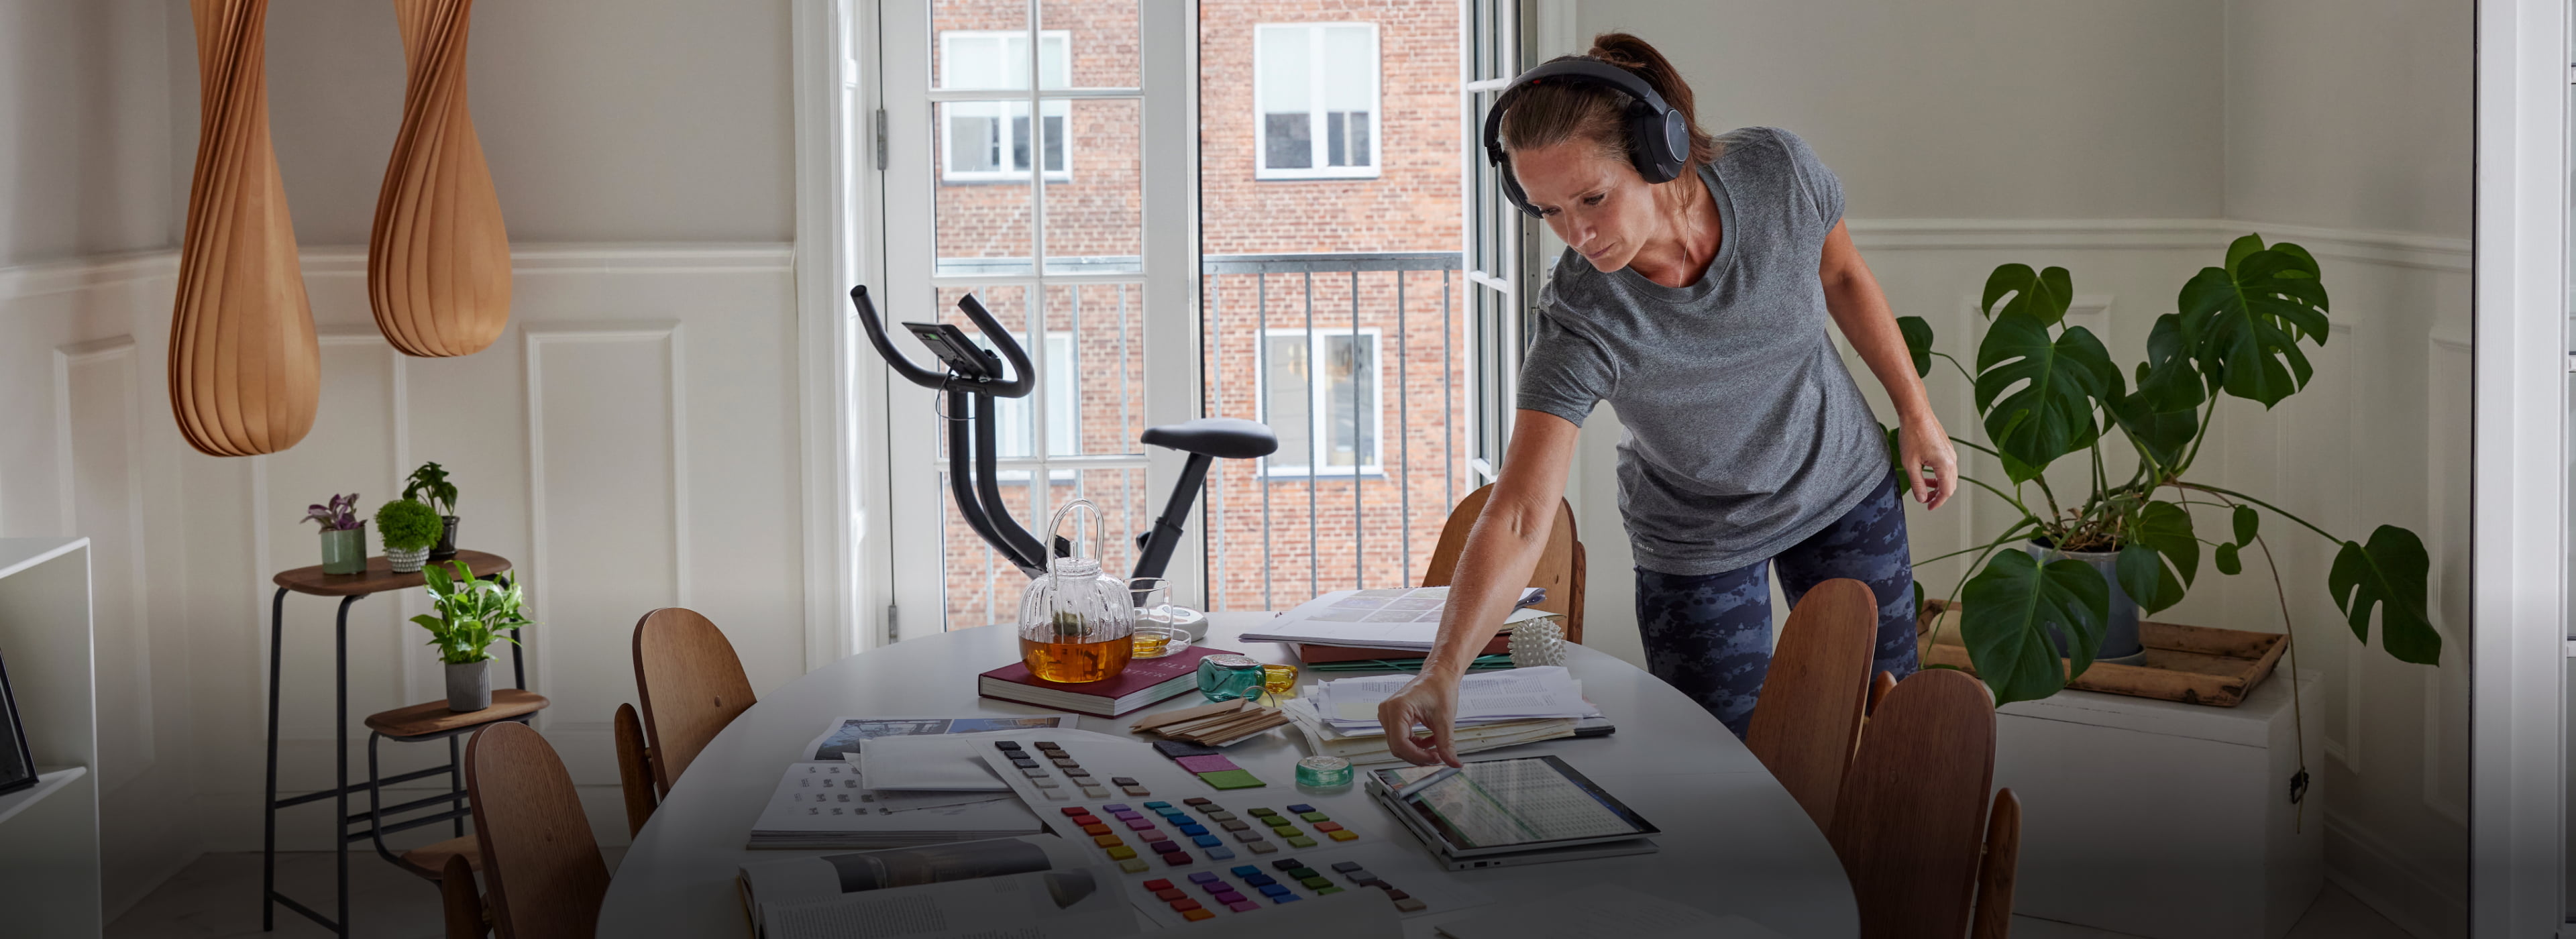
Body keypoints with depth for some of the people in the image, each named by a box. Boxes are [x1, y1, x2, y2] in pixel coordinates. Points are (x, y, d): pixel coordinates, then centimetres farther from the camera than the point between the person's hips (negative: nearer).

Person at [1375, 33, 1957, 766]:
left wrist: (1916, 411, 4)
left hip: (1845, 488, 3)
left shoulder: (1779, 174, -26)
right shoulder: (1579, 324, -34)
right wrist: (1443, 669, -51)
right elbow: (1517, 520, -38)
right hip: (1699, 544, -2)